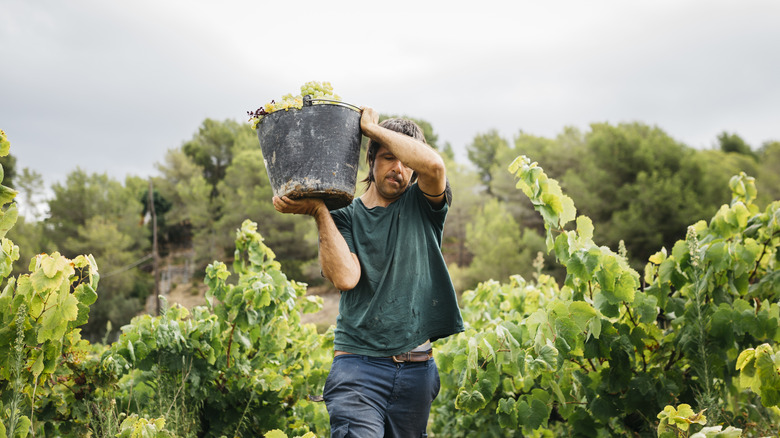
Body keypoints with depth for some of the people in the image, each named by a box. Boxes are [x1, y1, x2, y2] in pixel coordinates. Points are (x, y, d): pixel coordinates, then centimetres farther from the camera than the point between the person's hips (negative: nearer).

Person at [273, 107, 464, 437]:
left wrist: (372, 127, -8)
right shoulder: (344, 218, 6)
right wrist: (318, 210, -13)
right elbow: (345, 278, -13)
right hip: (359, 364, -2)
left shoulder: (421, 207, 8)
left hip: (417, 369, 2)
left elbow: (434, 165, -16)